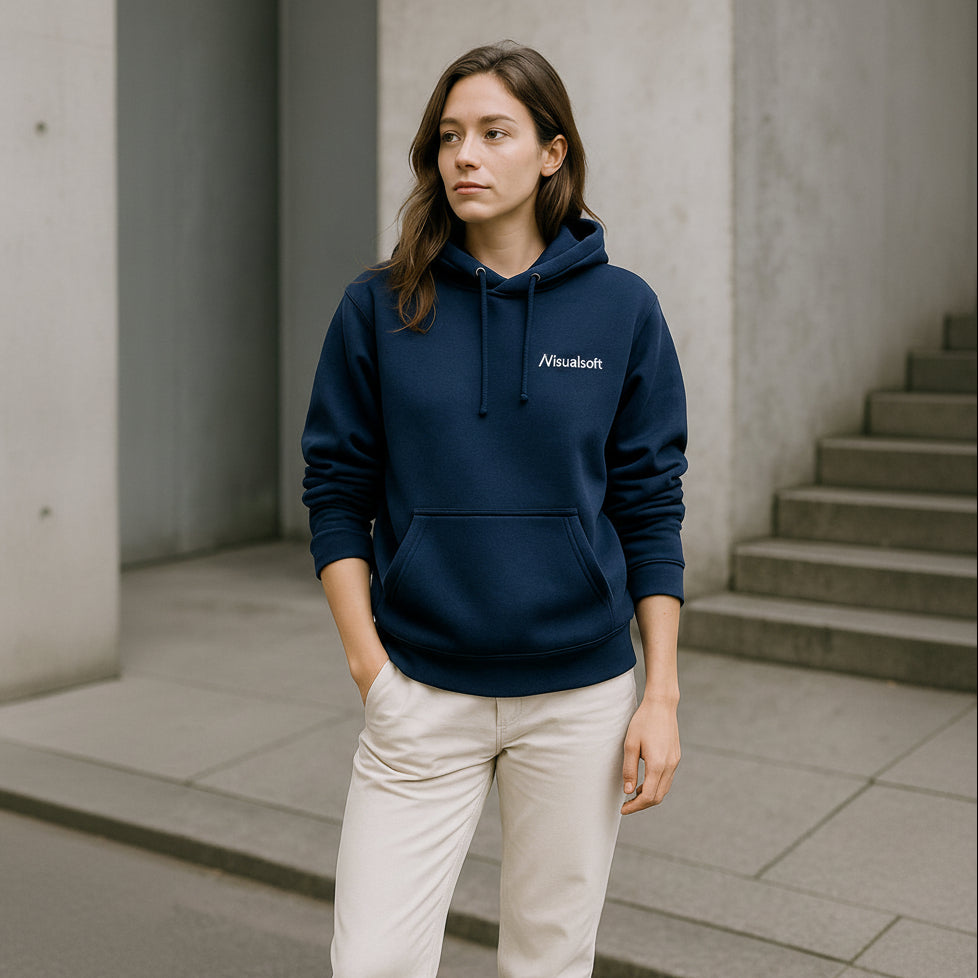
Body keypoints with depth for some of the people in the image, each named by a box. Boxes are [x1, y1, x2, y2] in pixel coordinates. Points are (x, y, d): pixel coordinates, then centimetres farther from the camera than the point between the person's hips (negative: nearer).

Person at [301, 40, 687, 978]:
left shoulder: (621, 309, -1)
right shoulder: (379, 309, -1)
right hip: (421, 693, 0)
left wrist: (662, 695, -2)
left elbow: (650, 510, 1)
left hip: (580, 696, 1)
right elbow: (337, 495, 2)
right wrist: (368, 661, -6)